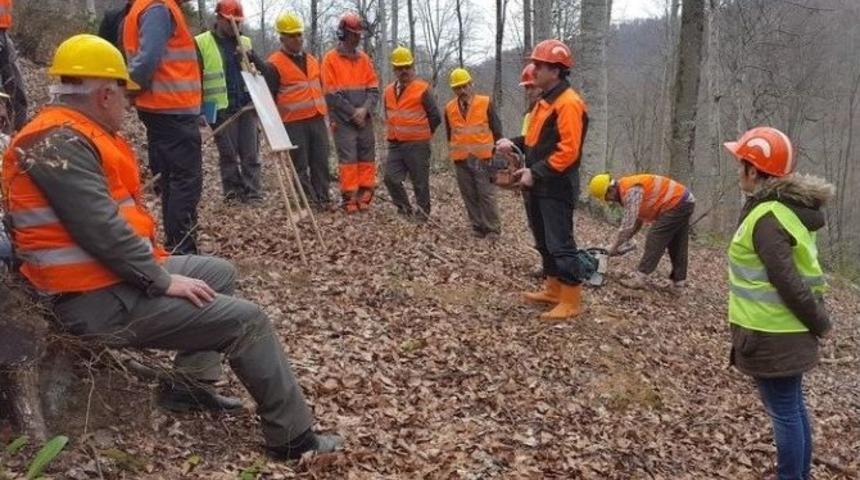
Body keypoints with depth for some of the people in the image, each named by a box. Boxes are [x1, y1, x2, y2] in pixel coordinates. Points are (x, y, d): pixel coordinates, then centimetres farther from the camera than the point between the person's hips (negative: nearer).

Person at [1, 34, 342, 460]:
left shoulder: (73, 135, 14)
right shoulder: (59, 143, -20)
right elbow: (101, 230, -27)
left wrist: (157, 263, 11)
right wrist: (163, 280, -19)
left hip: (118, 274, 11)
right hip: (100, 301, -11)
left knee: (220, 273, 24)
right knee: (246, 319, -11)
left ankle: (190, 385, 19)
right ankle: (293, 437, 1)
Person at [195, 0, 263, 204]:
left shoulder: (246, 42, 15)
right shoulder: (201, 43, 0)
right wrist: (199, 109, -7)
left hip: (247, 105, 4)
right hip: (221, 108, -3)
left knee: (250, 153, 2)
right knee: (228, 153, 4)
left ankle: (252, 191, 7)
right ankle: (233, 191, 13)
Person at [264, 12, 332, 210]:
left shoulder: (312, 60, 16)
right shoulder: (275, 64, -6)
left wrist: (325, 112, 22)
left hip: (317, 119, 6)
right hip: (294, 123, -6)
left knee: (321, 162, 5)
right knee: (300, 165, 0)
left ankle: (323, 199, 12)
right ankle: (308, 201, 6)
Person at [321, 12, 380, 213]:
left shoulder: (364, 58, 10)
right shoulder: (330, 59, -4)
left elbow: (374, 89, 6)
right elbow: (332, 95, -10)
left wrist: (364, 109, -11)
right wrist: (353, 113, -13)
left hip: (364, 119, 5)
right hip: (343, 120, -5)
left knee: (367, 157, 6)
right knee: (348, 158, -6)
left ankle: (364, 195, 14)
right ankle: (350, 198, 0)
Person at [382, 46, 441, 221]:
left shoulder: (423, 89, -7)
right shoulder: (389, 91, 10)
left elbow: (435, 117, -4)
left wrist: (423, 135, 4)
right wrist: (396, 133, 16)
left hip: (417, 145, -5)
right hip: (395, 144, 6)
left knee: (420, 182, 2)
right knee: (391, 178, 0)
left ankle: (422, 214, 15)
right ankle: (405, 208, 17)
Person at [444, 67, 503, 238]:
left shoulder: (485, 103, -4)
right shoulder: (449, 108, 6)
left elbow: (496, 129, 2)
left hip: (483, 158, -3)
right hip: (461, 160, 3)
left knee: (487, 194, -4)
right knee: (469, 195, 6)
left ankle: (493, 229, 5)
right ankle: (478, 227, 17)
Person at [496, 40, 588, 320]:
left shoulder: (568, 103, -17)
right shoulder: (545, 101, 14)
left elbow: (568, 151, -24)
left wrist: (535, 173, -22)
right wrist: (514, 144, 7)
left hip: (557, 187, -10)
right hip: (539, 185, 10)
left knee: (560, 243, -5)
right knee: (544, 241, 17)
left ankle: (572, 301, 3)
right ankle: (553, 290, 29)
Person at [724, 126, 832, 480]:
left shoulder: (767, 218, -22)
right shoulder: (790, 207, 8)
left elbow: (788, 282, -24)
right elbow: (796, 273, 12)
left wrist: (819, 324, -12)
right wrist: (817, 322, 14)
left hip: (772, 334, -9)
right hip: (789, 330, 10)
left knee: (783, 411, 3)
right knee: (793, 407, 19)